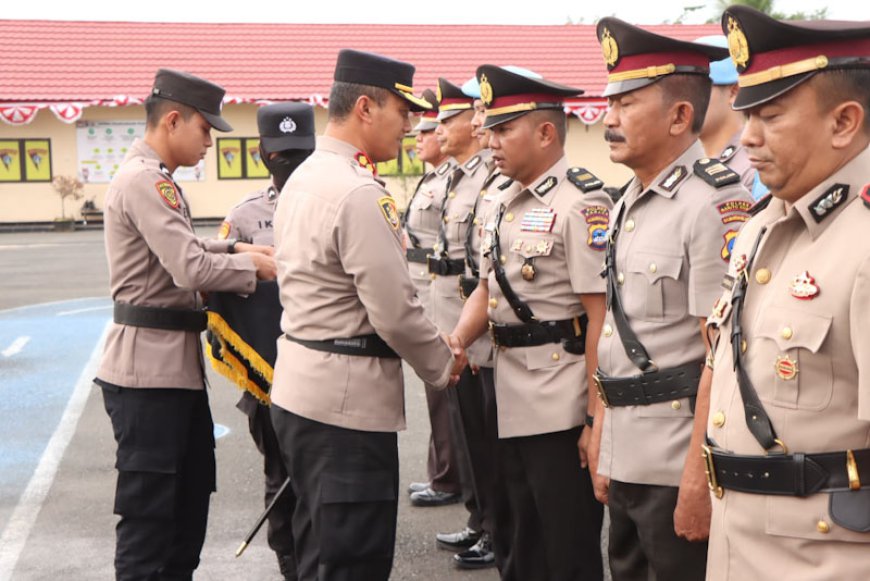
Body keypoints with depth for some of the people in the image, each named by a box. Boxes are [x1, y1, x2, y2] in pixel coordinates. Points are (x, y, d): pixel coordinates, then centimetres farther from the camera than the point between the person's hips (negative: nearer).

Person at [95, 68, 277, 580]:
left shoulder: (152, 177, 16)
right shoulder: (145, 180, -17)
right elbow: (192, 269, -24)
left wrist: (235, 248, 9)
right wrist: (254, 264, -9)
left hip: (177, 364, 11)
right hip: (150, 369, -11)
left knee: (189, 500, 19)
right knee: (150, 513, -2)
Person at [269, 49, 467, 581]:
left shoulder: (304, 178, 11)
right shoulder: (361, 193, -20)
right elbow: (395, 311, -21)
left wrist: (434, 343, 12)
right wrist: (445, 361, -1)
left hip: (300, 388, 10)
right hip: (346, 399, -10)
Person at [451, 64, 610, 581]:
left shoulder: (580, 203, -15)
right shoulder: (508, 204, 12)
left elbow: (601, 315, -18)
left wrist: (598, 418, -18)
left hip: (561, 407, -8)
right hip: (512, 402, 9)